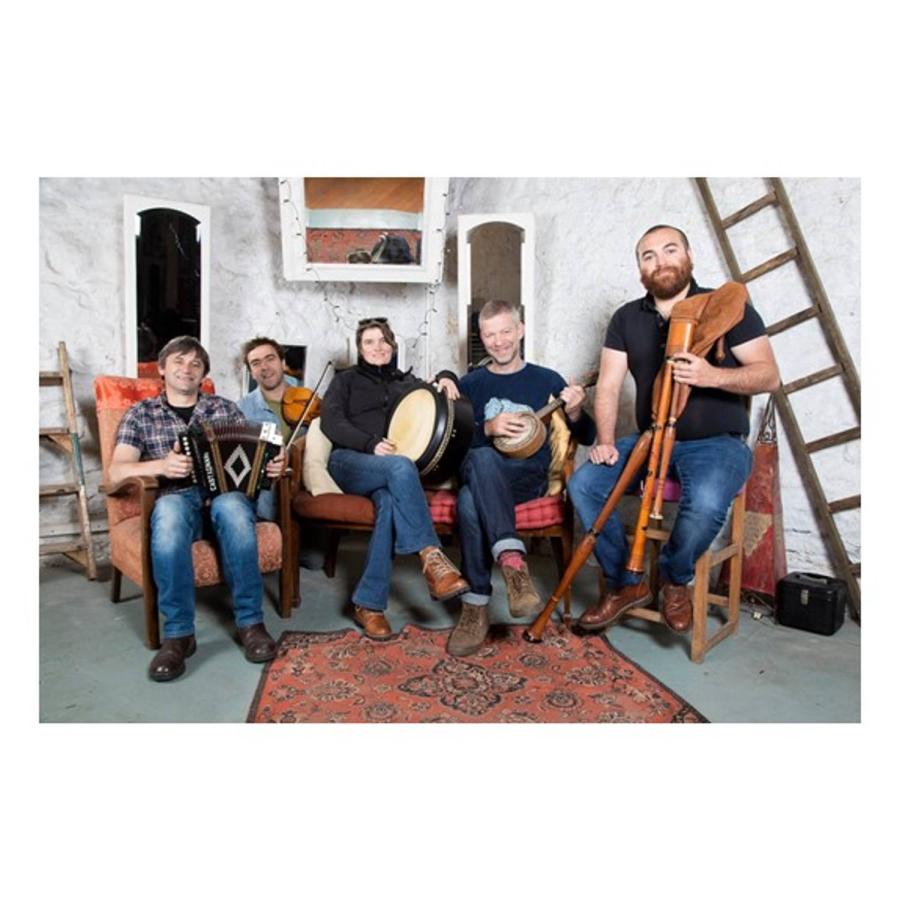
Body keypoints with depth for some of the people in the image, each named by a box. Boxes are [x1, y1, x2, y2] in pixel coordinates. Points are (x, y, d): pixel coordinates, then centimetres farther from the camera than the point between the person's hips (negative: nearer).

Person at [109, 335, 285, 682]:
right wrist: (161, 465, -22)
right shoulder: (140, 414, 13)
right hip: (177, 499, 0)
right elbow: (116, 471, 0)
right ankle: (178, 633, -28)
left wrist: (272, 464, -15)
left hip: (226, 494, 1)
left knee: (230, 507, -37)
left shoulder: (225, 408, 17)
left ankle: (250, 622, -28)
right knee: (169, 510, -38)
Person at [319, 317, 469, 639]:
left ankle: (368, 604, -31)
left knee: (390, 500, -35)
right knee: (400, 466, -37)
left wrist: (445, 377, 7)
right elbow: (330, 422, 0)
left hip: (392, 468, 3)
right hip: (349, 461, -2)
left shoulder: (407, 382, 26)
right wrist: (371, 443, -16)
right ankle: (431, 557, -42)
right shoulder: (345, 379, 15)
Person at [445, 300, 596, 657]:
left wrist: (575, 413, -11)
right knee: (481, 457, -38)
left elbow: (587, 437, 13)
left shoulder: (547, 379, 12)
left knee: (470, 499, -36)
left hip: (529, 476, -1)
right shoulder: (470, 383, 15)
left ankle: (476, 606, -34)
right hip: (478, 473, 2)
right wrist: (487, 428, -14)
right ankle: (512, 559, -43)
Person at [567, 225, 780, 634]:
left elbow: (769, 376, -5)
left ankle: (675, 579, -1)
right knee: (583, 484, -18)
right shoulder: (626, 318, 9)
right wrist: (605, 441, -14)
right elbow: (608, 386, 2)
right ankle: (625, 583, 0)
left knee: (705, 503, -35)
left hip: (718, 442, -3)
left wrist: (712, 376, -26)